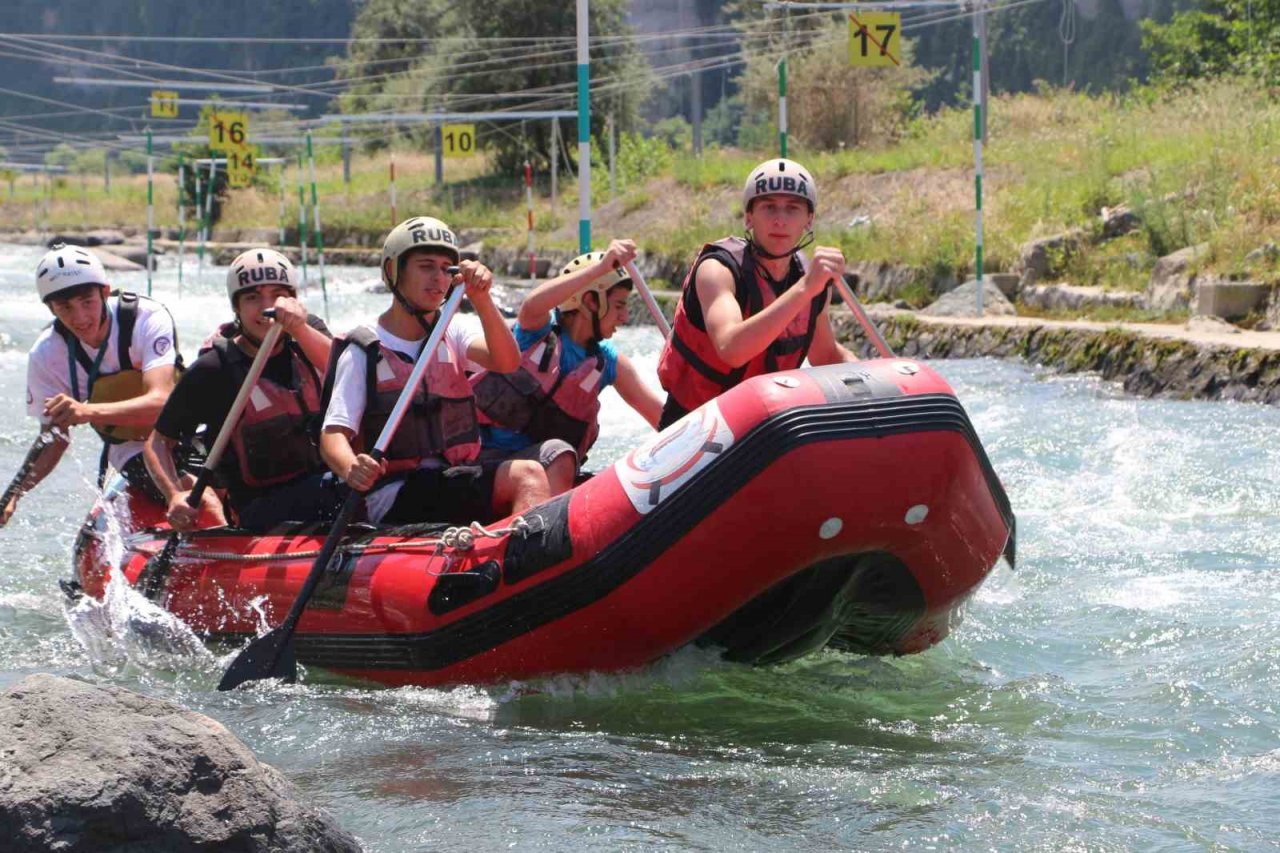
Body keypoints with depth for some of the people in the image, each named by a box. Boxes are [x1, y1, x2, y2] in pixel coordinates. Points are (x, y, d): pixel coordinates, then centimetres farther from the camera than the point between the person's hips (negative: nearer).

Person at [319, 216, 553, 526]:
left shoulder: (454, 332, 14)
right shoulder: (363, 352, 1)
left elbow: (507, 363, -7)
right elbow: (333, 434, -7)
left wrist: (481, 299, -23)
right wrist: (351, 469, -31)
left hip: (457, 481, 5)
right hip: (393, 500, -5)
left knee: (528, 474, -27)